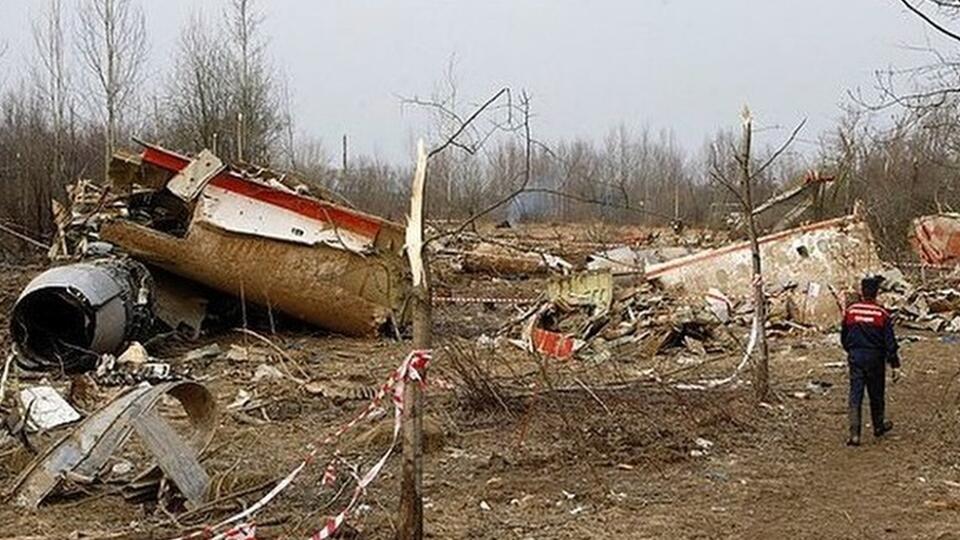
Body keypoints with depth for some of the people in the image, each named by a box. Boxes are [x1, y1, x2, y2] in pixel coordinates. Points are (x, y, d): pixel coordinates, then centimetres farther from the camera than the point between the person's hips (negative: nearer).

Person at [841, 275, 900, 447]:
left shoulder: (850, 311, -4)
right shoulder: (882, 314, -12)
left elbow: (843, 338, 7)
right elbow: (890, 342, -9)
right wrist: (895, 365, -3)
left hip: (855, 358, 1)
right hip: (875, 359, -1)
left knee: (855, 396, 1)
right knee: (876, 394, 17)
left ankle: (854, 434, -7)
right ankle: (878, 426, 35)